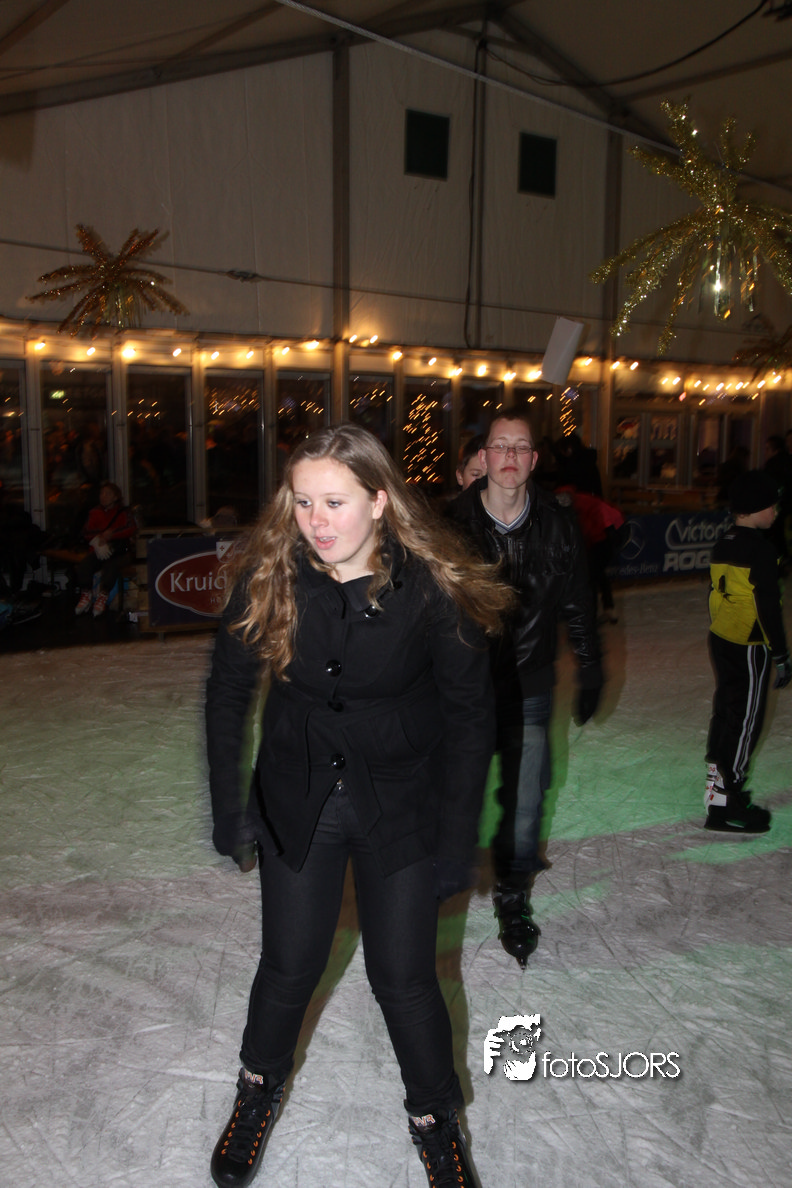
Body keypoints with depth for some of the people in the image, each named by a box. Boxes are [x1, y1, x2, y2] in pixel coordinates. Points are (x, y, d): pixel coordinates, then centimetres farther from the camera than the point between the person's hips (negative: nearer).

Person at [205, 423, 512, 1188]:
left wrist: (458, 838, -9)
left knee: (403, 977, 5)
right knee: (289, 966, 12)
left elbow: (469, 714, -10)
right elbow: (228, 692, 0)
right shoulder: (269, 577, -13)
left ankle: (433, 1117, 34)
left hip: (401, 808, -1)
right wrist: (227, 805, -2)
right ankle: (260, 1085, 43)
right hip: (297, 803, 2)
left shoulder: (431, 587, -19)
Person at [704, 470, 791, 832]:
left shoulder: (723, 544, 8)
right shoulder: (760, 549, -18)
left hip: (720, 641, 9)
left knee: (725, 707, 18)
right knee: (746, 721, -2)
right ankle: (725, 803, 2)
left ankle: (718, 779, 28)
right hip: (749, 648, -8)